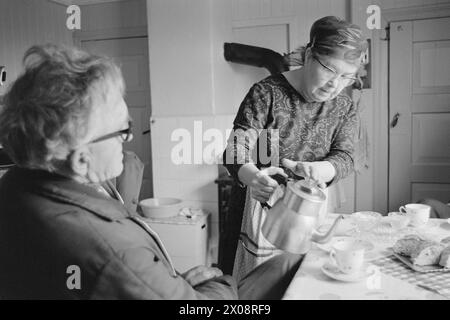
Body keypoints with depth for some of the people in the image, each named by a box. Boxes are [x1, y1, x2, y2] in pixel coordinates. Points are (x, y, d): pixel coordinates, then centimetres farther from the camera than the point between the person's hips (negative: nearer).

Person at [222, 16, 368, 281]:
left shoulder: (346, 109, 1)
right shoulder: (268, 92, -13)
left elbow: (345, 157, -9)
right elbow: (237, 148, -18)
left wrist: (318, 170, -33)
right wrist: (252, 176, -41)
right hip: (257, 206, -3)